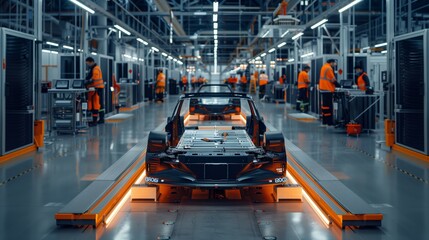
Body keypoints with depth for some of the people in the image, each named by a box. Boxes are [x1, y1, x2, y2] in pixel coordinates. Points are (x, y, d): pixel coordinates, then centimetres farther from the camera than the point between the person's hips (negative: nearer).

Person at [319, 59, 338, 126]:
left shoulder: (324, 67, 16)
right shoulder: (329, 68, -14)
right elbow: (333, 80, -14)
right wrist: (338, 84, -1)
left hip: (323, 89, 10)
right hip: (328, 90, -10)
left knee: (324, 105, 13)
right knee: (328, 106, -9)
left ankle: (324, 121, 17)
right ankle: (329, 122, -9)